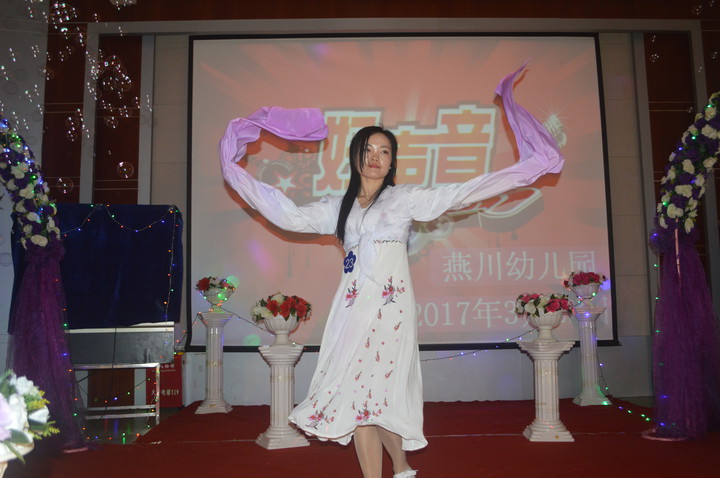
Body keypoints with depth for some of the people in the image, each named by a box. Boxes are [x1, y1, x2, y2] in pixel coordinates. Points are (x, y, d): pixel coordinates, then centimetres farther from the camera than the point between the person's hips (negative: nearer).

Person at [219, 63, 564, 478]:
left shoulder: (405, 198, 6)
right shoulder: (339, 207, 16)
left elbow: (461, 194, 1)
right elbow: (291, 217, 16)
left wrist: (528, 166, -2)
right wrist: (241, 175, 19)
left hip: (389, 305, -4)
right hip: (352, 305, 4)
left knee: (364, 395, -7)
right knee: (367, 396, 5)